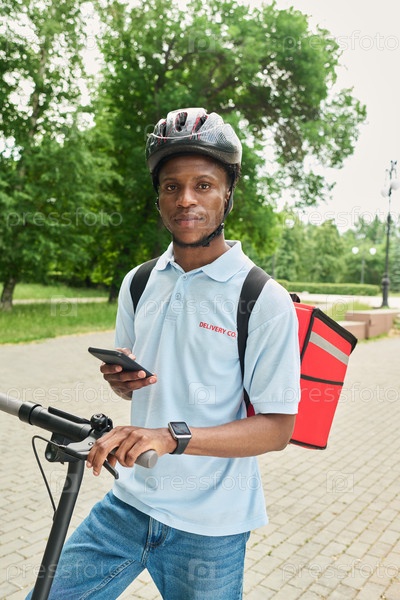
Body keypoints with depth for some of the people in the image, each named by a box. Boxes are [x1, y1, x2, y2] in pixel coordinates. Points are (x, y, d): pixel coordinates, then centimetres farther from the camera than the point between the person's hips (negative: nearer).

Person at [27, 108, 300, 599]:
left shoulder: (265, 302, -16)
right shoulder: (138, 284, 1)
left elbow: (277, 428, -16)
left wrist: (173, 437, -29)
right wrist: (120, 381, -11)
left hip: (209, 528, -3)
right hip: (129, 504, 4)